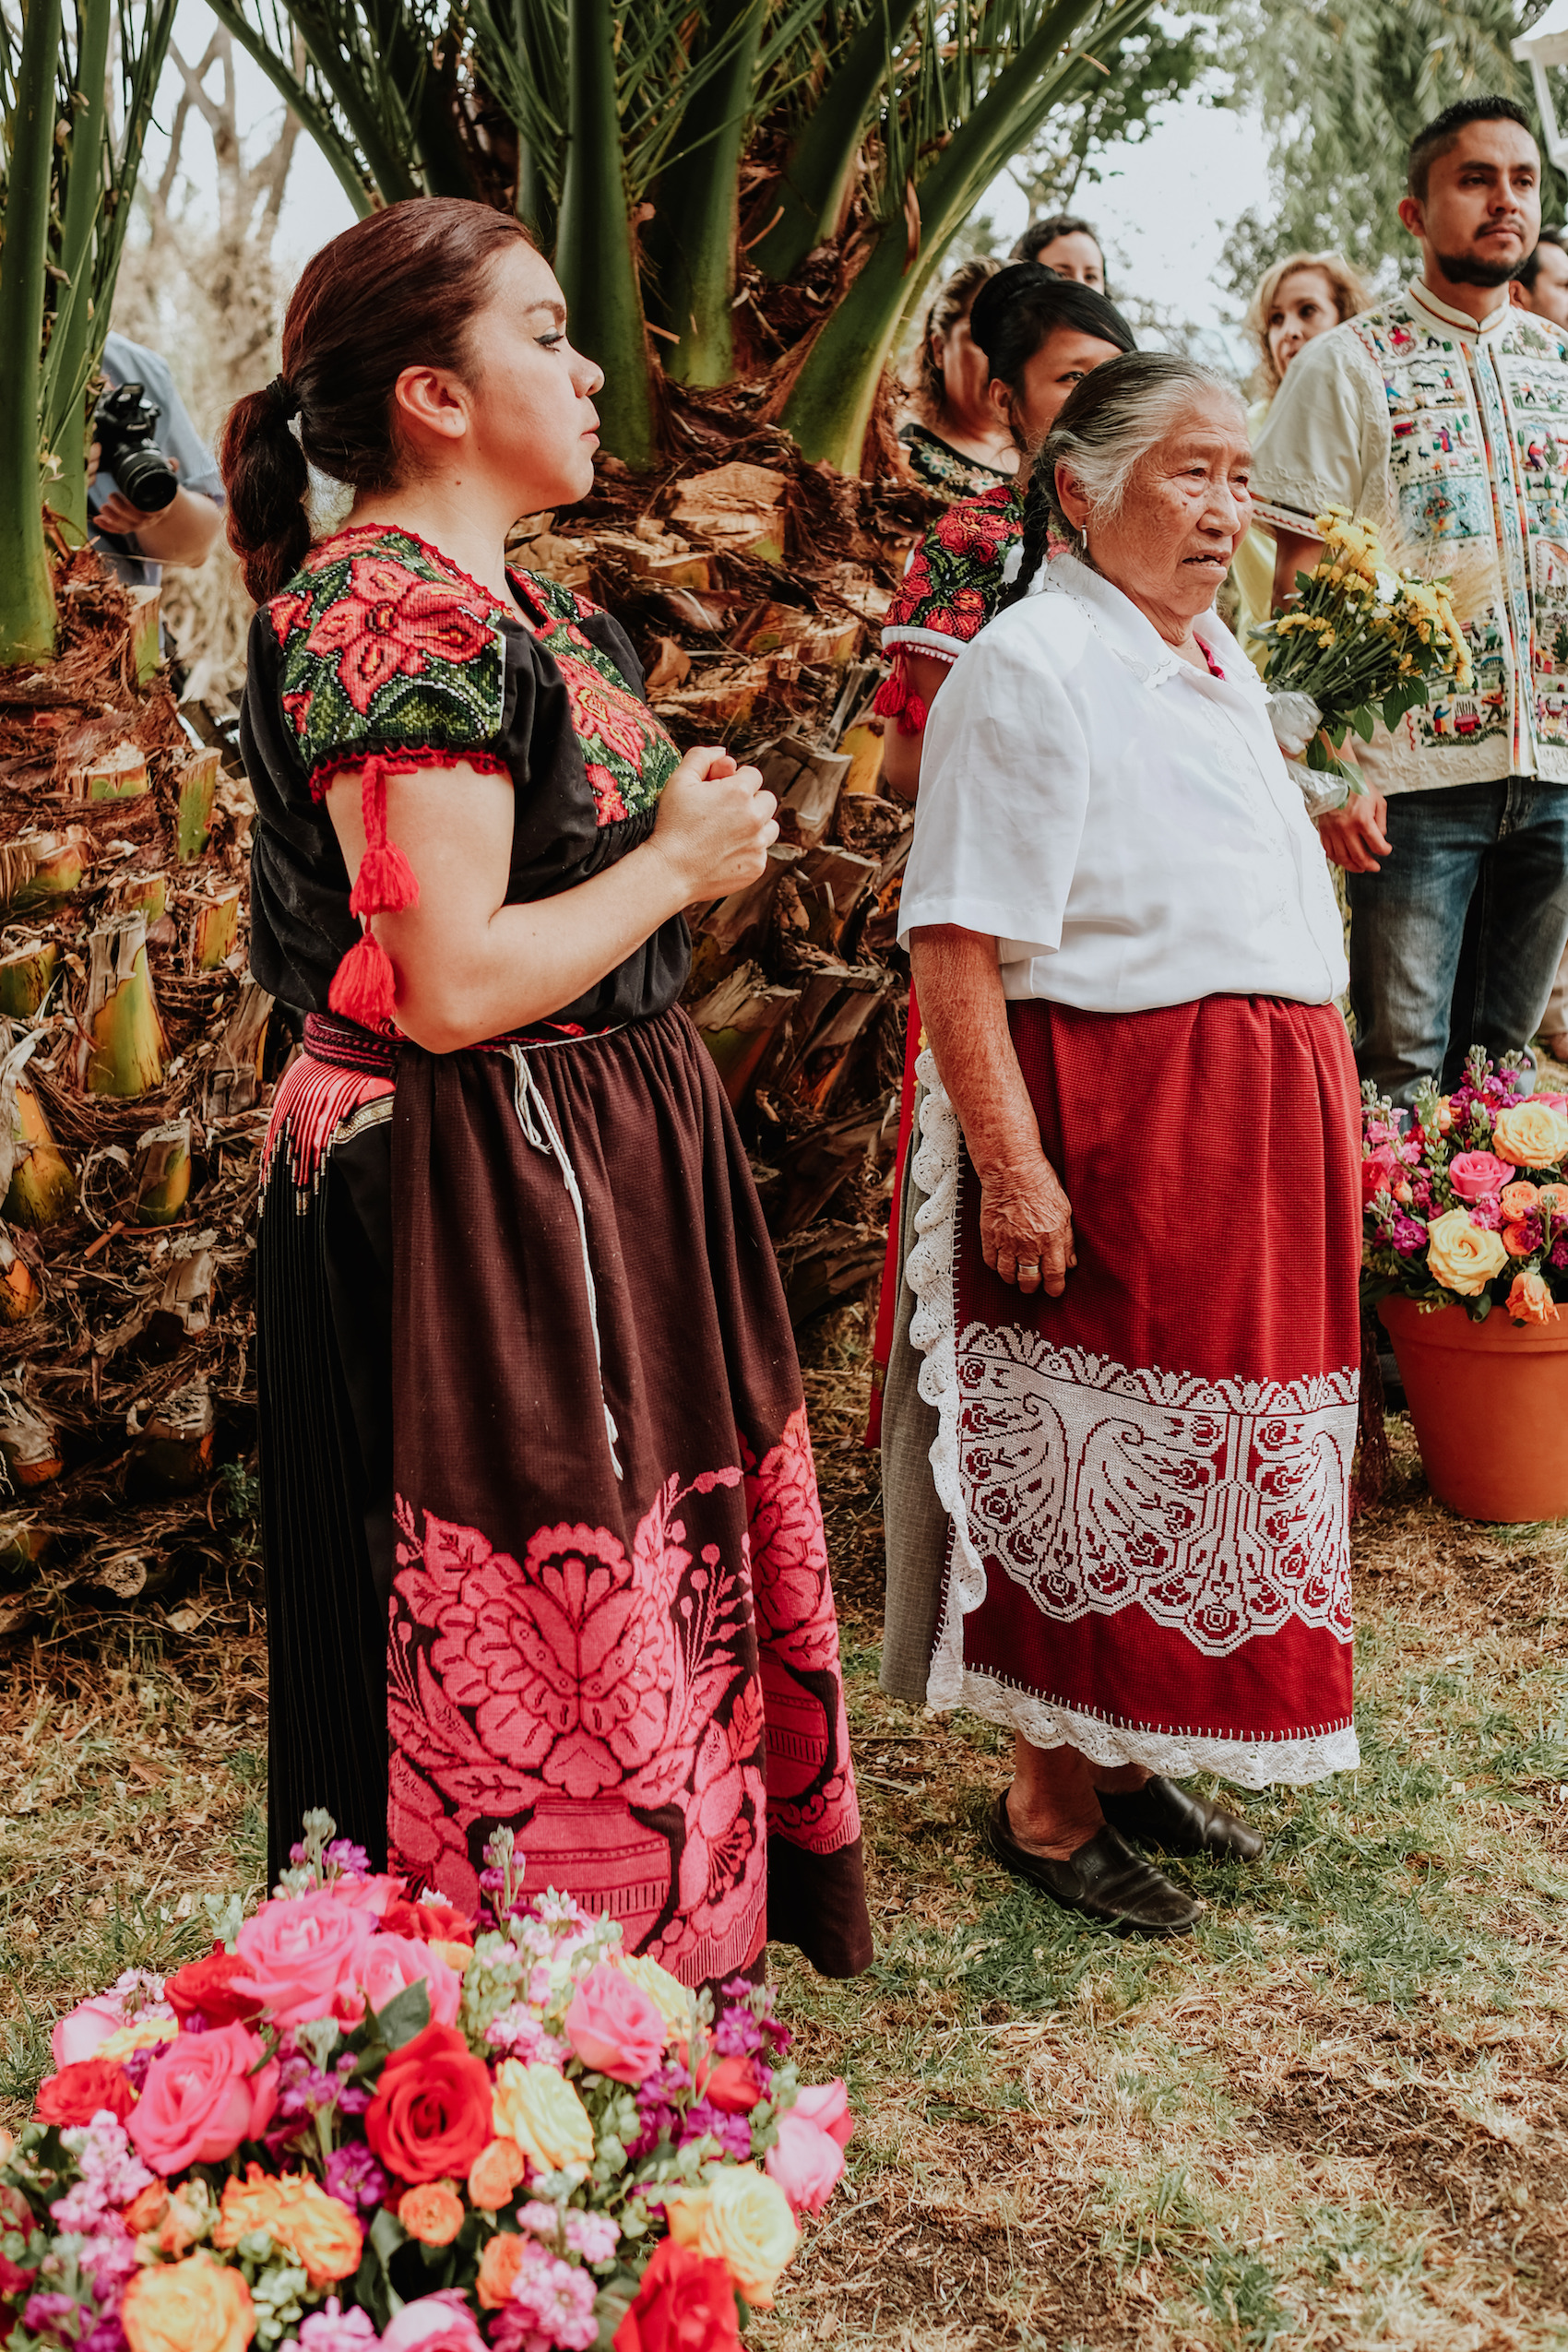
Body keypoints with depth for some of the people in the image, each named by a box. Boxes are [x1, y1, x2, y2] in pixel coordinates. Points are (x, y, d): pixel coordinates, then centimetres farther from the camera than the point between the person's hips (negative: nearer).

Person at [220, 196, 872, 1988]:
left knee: (630, 1587, 19)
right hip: (479, 1193, -10)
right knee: (528, 1643, 2)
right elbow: (449, 986, -25)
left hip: (592, 1161, 10)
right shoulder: (403, 617, -19)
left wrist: (686, 815, 8)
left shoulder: (503, 600, 13)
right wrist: (682, 860, -14)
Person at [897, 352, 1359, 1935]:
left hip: (1257, 1125, 9)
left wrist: (1313, 1117, 19)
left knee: (1210, 1456, 14)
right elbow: (956, 949, -19)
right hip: (1113, 1123, -9)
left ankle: (1126, 1759, 30)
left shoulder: (1219, 667, 17)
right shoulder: (1032, 666, -12)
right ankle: (1048, 1806, 16)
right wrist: (1013, 1169, -24)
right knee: (1094, 1462, 0)